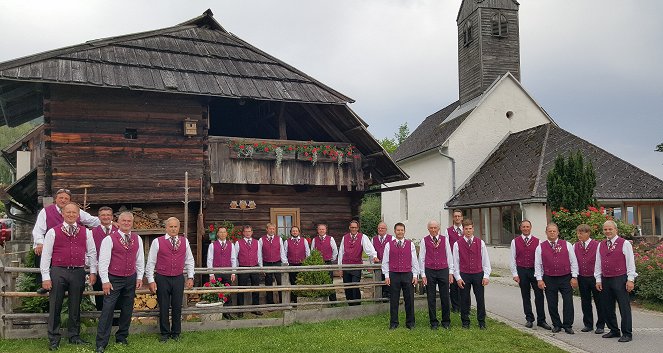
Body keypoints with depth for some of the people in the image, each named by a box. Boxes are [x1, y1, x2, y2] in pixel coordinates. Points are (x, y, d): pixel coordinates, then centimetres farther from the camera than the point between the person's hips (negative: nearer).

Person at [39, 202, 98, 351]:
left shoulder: (86, 232, 9)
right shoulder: (53, 232, 1)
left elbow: (92, 253, 13)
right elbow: (46, 255, 0)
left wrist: (93, 272, 6)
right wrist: (46, 277, -5)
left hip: (78, 272, 2)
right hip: (58, 272, -2)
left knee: (75, 306, 10)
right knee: (55, 306, 1)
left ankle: (74, 336, 22)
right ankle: (54, 339, 11)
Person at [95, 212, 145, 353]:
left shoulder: (137, 239, 7)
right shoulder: (109, 239, -7)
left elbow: (140, 259, 13)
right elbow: (103, 261, -9)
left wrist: (139, 277, 8)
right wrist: (105, 281, -11)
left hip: (131, 279, 5)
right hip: (114, 279, -5)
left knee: (127, 310, 11)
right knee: (107, 310, -8)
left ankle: (121, 337, 26)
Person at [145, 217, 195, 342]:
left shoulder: (184, 241, 7)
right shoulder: (157, 242, -2)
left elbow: (189, 260, 14)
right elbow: (150, 262, -1)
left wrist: (190, 277, 9)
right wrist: (151, 280, -5)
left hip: (178, 279, 2)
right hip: (162, 279, -2)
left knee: (177, 307, 7)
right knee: (163, 307, 4)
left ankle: (176, 333, 21)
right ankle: (164, 333, 19)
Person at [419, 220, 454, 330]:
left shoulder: (445, 239, 6)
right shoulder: (424, 240, 2)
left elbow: (449, 256, 9)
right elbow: (421, 258, 3)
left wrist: (451, 272, 6)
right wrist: (423, 274, -1)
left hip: (443, 271, 1)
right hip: (429, 271, -1)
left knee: (445, 297, 4)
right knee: (431, 298, 4)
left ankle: (446, 322, 16)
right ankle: (434, 322, 14)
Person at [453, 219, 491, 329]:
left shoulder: (480, 243, 3)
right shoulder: (457, 244, 0)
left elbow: (485, 260, 5)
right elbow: (455, 262, 2)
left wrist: (486, 276, -1)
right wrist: (458, 277, -4)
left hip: (478, 274, 1)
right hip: (464, 275, -1)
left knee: (480, 299, 4)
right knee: (464, 300, 5)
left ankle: (482, 322, 17)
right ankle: (465, 322, 18)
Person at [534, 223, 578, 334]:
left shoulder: (567, 245, 4)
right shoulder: (540, 247, 4)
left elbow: (573, 262, 5)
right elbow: (537, 264, 4)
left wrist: (574, 277, 0)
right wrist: (539, 279, -2)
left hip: (566, 278, 0)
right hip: (549, 279, 1)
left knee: (568, 303, -2)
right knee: (552, 304, 6)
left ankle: (568, 325, 9)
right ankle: (556, 325, 19)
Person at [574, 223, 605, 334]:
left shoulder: (597, 245, -8)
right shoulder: (575, 246, 5)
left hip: (595, 277, -4)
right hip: (582, 278, 4)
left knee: (599, 302, 5)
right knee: (585, 302, 11)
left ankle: (600, 325, 15)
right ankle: (588, 324, 22)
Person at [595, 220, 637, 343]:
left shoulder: (624, 244, -3)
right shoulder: (601, 245, 12)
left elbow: (630, 262, -4)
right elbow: (598, 263, 15)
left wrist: (630, 279, -9)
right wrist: (598, 279, 10)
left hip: (620, 279, -6)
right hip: (605, 280, 6)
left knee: (624, 307, -3)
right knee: (607, 307, 11)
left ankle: (627, 333, 4)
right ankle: (614, 331, 25)